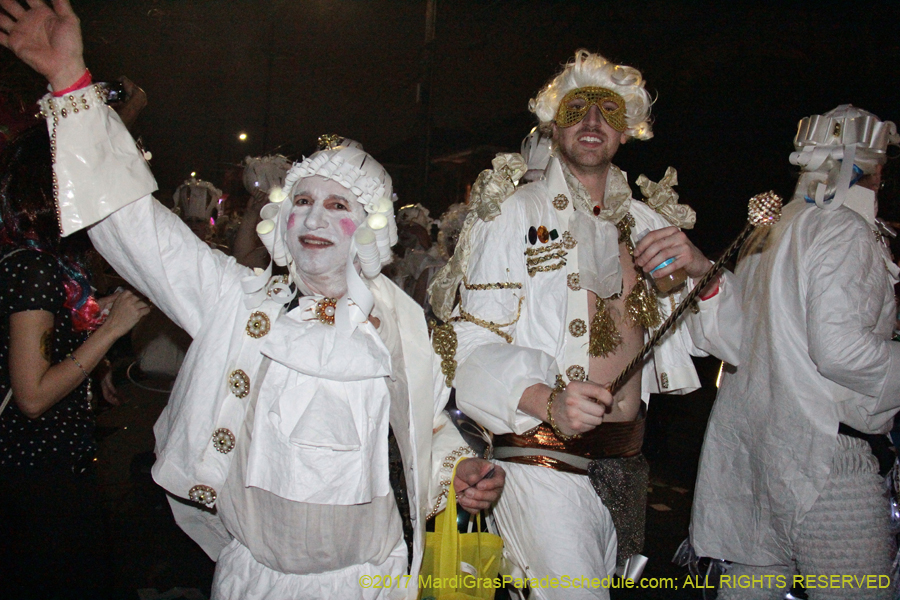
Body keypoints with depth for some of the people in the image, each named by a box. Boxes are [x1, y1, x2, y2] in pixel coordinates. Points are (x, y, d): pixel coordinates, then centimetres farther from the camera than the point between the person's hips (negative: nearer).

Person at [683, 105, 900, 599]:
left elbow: (718, 331, 12)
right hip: (820, 448, -9)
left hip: (749, 436, 9)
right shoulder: (845, 231, -10)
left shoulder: (769, 235, 15)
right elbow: (840, 349, -20)